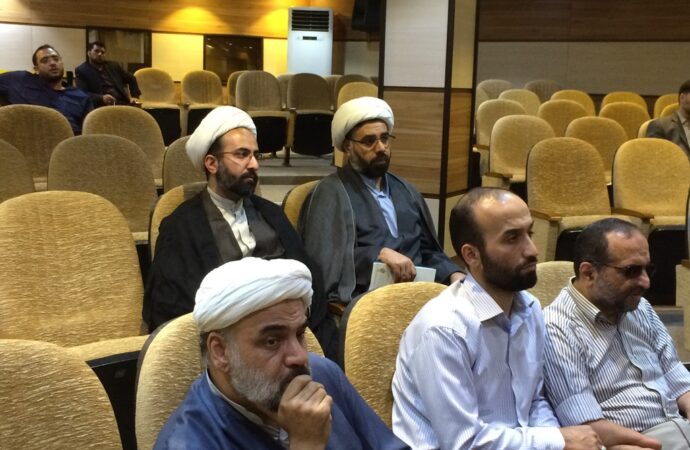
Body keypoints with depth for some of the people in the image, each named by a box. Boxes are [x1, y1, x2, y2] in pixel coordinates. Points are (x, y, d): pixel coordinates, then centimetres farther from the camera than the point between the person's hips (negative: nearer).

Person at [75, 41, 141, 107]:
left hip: (123, 103, 4)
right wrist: (101, 98, -20)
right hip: (102, 106, -4)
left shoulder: (113, 66, 21)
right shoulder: (81, 70, 7)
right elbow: (83, 94, -5)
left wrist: (134, 96, 13)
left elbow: (131, 79, 29)